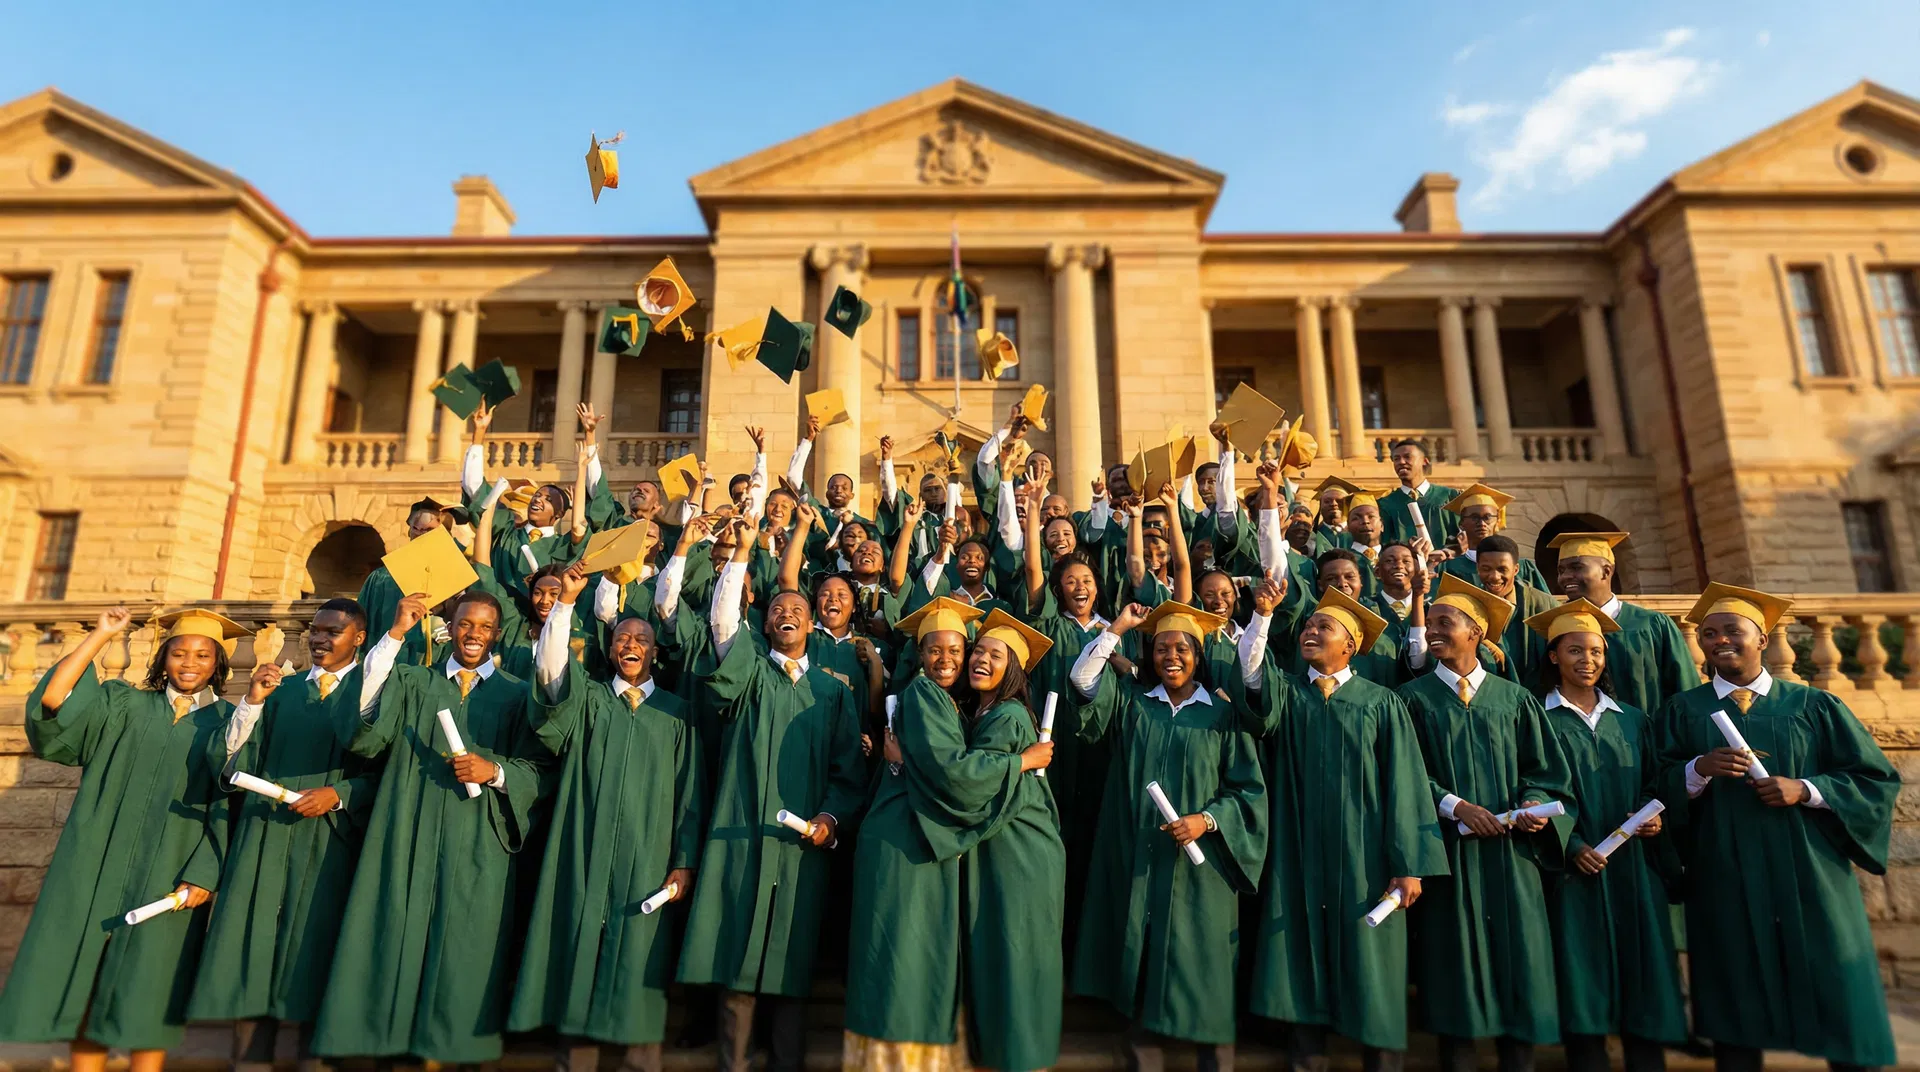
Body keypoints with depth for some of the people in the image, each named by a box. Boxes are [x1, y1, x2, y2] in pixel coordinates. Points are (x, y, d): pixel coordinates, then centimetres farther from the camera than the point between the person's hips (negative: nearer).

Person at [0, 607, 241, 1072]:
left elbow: (228, 807, -2)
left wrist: (204, 874, -11)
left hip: (168, 877, -2)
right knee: (87, 981, 5)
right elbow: (52, 700, -7)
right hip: (103, 865, 2)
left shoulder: (227, 724, 3)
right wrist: (101, 636, -6)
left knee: (146, 993, 1)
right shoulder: (127, 705, 9)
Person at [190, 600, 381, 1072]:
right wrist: (252, 703, -3)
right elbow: (232, 764, 8)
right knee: (251, 959, 2)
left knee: (314, 959, -1)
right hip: (264, 838, 4)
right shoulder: (281, 690, 16)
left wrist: (338, 794, -16)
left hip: (330, 843, -4)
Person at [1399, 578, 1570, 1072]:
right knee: (1455, 960, 2)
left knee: (1518, 957, 4)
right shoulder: (1414, 697, 3)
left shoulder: (1515, 698, 9)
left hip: (1510, 850, 2)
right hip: (1448, 849, -2)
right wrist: (1455, 806, -17)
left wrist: (1534, 803, -12)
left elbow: (1543, 768, 8)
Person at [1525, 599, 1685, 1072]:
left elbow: (1652, 784, 15)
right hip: (1574, 871, -4)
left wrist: (1653, 817, -6)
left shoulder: (1632, 720, 14)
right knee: (1584, 983, -2)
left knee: (1643, 975, 4)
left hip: (1636, 867, 4)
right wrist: (1570, 844, -16)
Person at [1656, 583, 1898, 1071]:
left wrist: (1805, 790, -10)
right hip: (1726, 881, 0)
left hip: (1808, 875, 0)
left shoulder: (1814, 706, 7)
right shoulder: (1683, 711, 6)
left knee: (1836, 1001, 5)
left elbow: (1878, 780, 5)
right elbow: (1660, 787, 1)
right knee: (1736, 1012, 5)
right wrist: (1699, 769, -18)